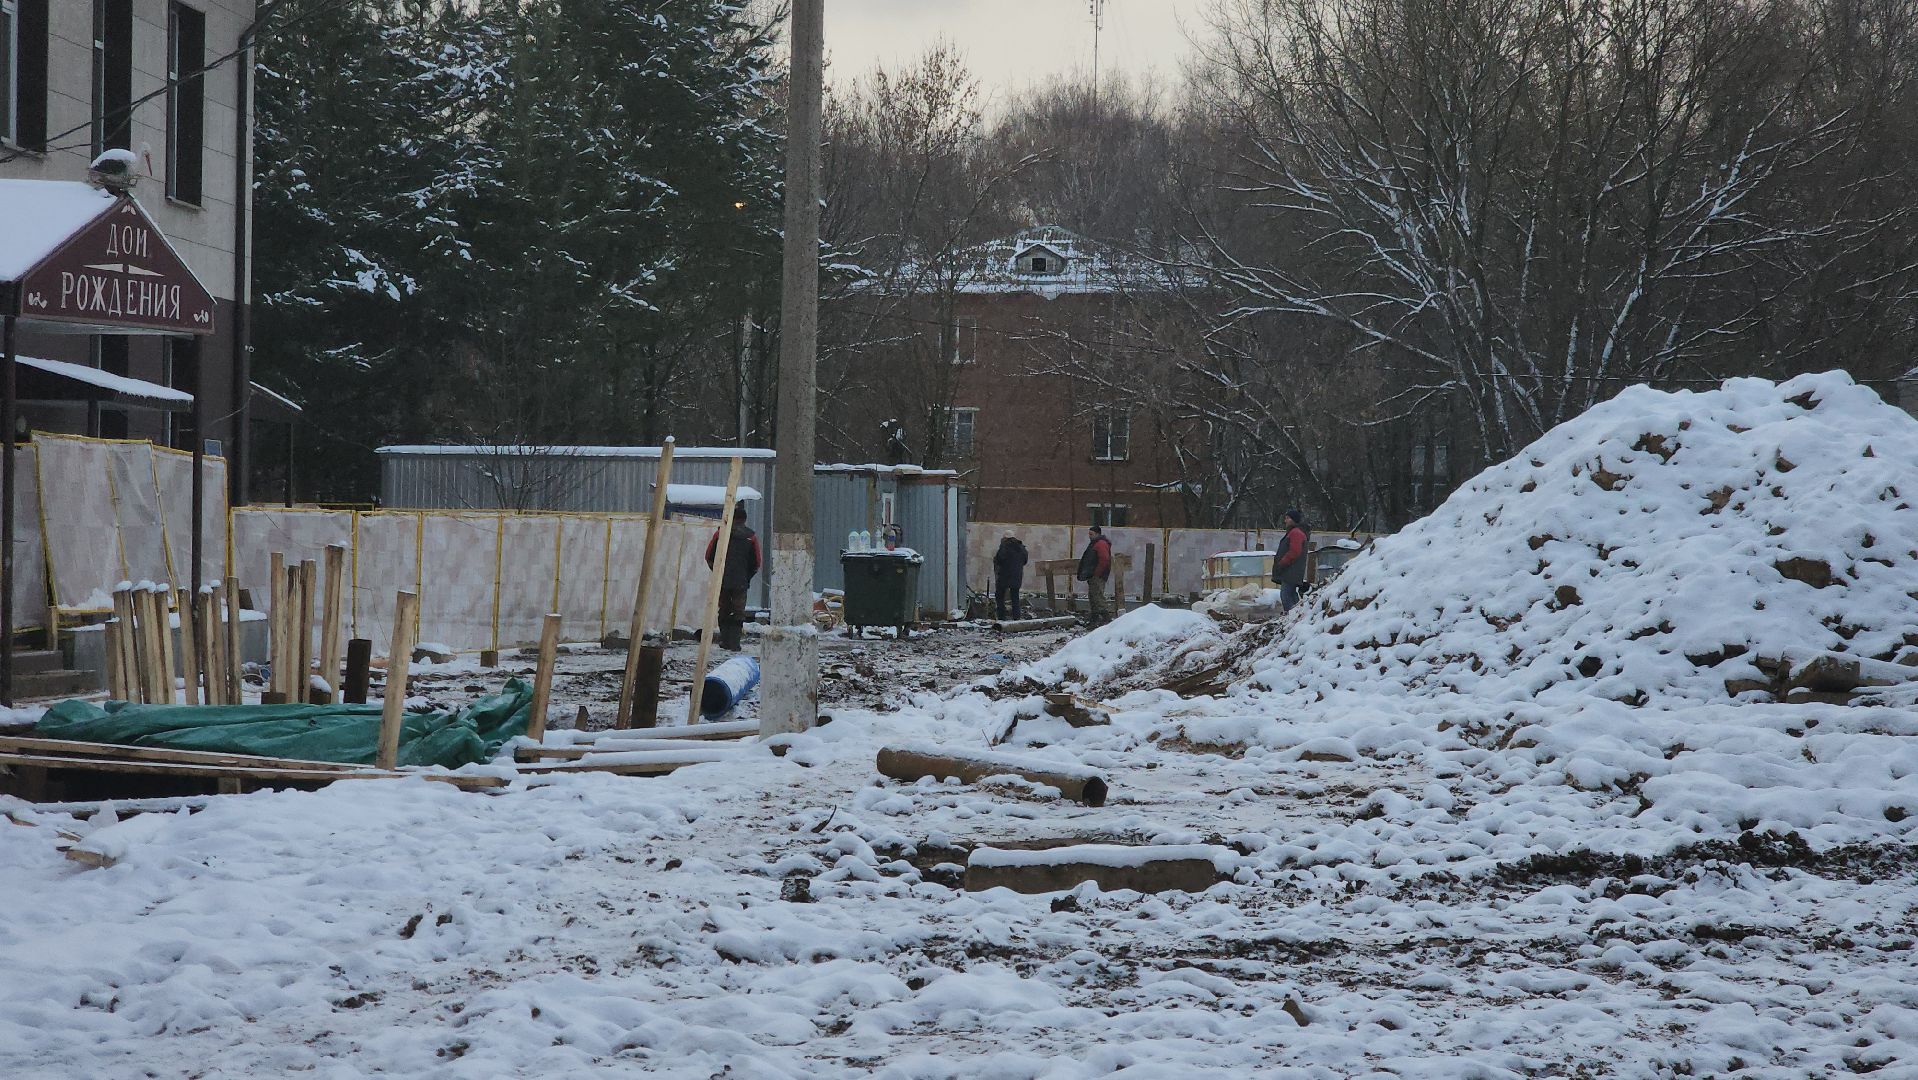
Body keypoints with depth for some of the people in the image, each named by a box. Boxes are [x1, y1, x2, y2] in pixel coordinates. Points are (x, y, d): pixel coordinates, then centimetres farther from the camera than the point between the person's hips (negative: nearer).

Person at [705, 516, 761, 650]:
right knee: (738, 614, 4)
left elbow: (709, 556, 4)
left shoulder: (720, 533, 1)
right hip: (741, 583, -1)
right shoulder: (751, 536, -1)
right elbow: (756, 563, 1)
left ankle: (725, 642, 13)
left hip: (722, 580, 1)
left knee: (723, 612, 13)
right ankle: (734, 644, -2)